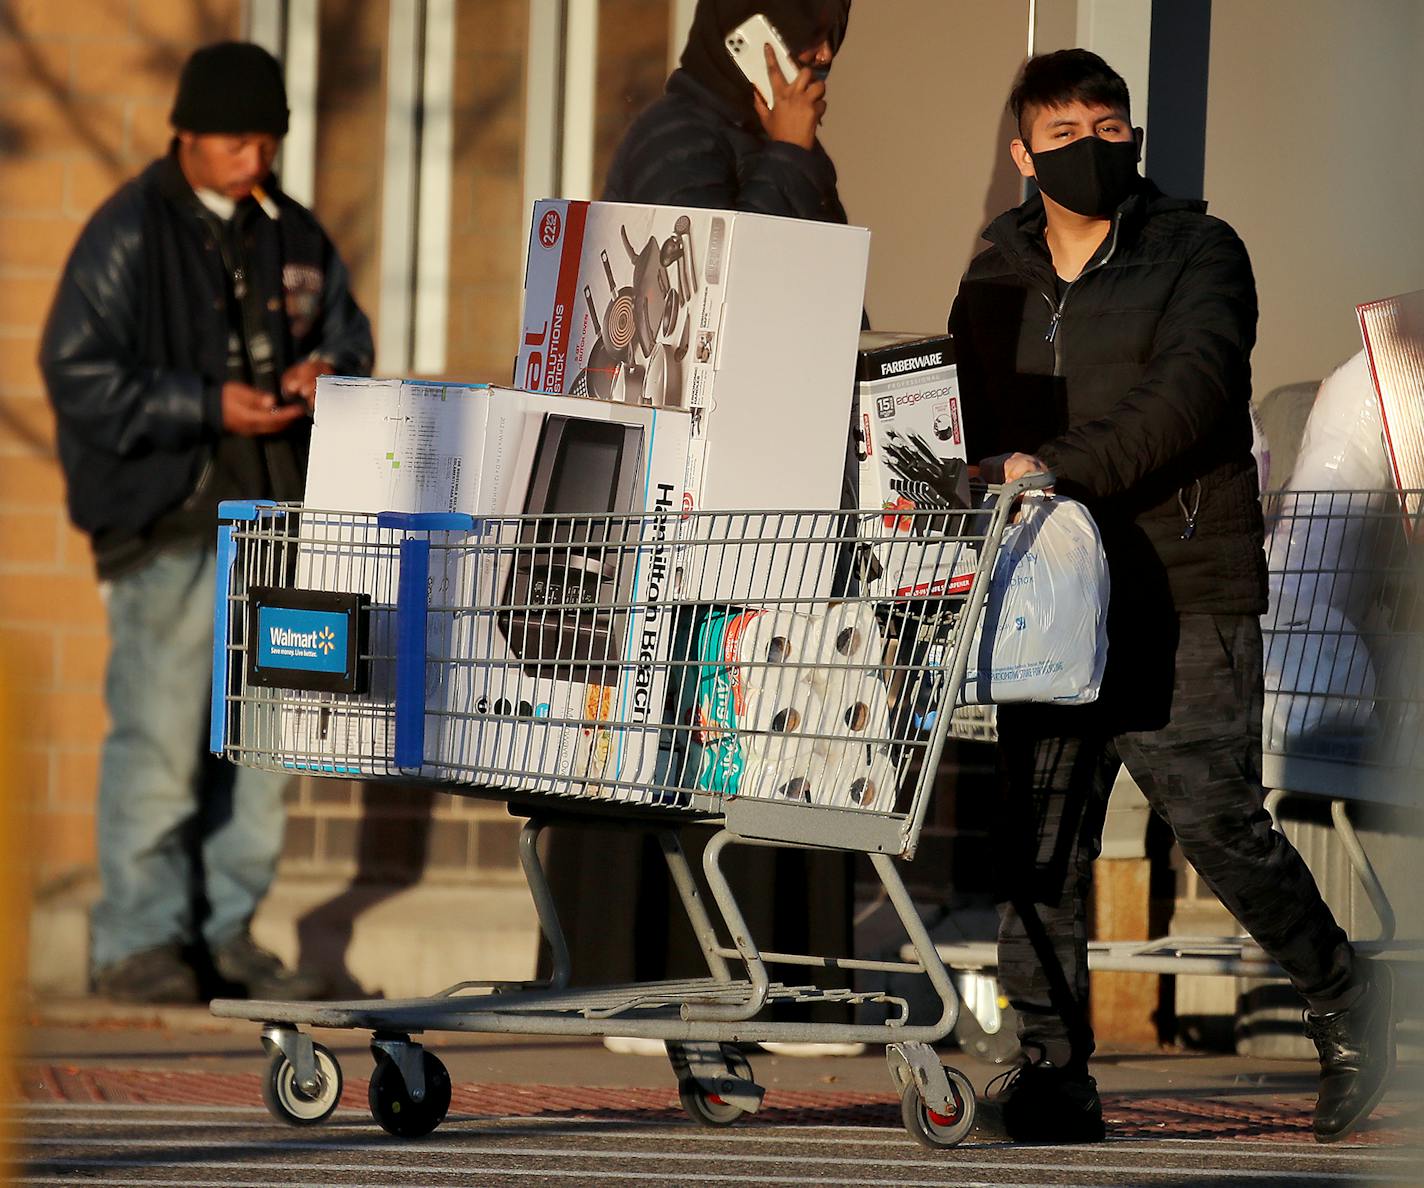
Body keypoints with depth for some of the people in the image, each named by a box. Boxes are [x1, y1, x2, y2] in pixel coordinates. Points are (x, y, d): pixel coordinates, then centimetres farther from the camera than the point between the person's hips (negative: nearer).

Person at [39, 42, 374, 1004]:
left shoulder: (293, 236, 14)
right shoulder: (131, 232, -6)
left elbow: (347, 336, 24)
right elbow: (77, 371, -10)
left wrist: (326, 375, -1)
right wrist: (207, 407, -17)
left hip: (274, 511, 7)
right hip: (168, 524, -7)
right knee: (160, 737, -9)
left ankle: (227, 934, 16)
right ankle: (139, 943, -2)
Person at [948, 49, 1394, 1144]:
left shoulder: (1198, 253, 1)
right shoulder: (995, 285, 16)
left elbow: (1191, 394, -14)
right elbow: (975, 432, 23)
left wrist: (1059, 469, -23)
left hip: (1187, 600, -4)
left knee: (1218, 820, -6)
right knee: (1039, 838, -3)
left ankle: (1344, 1001, 16)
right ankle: (1054, 1073, 3)